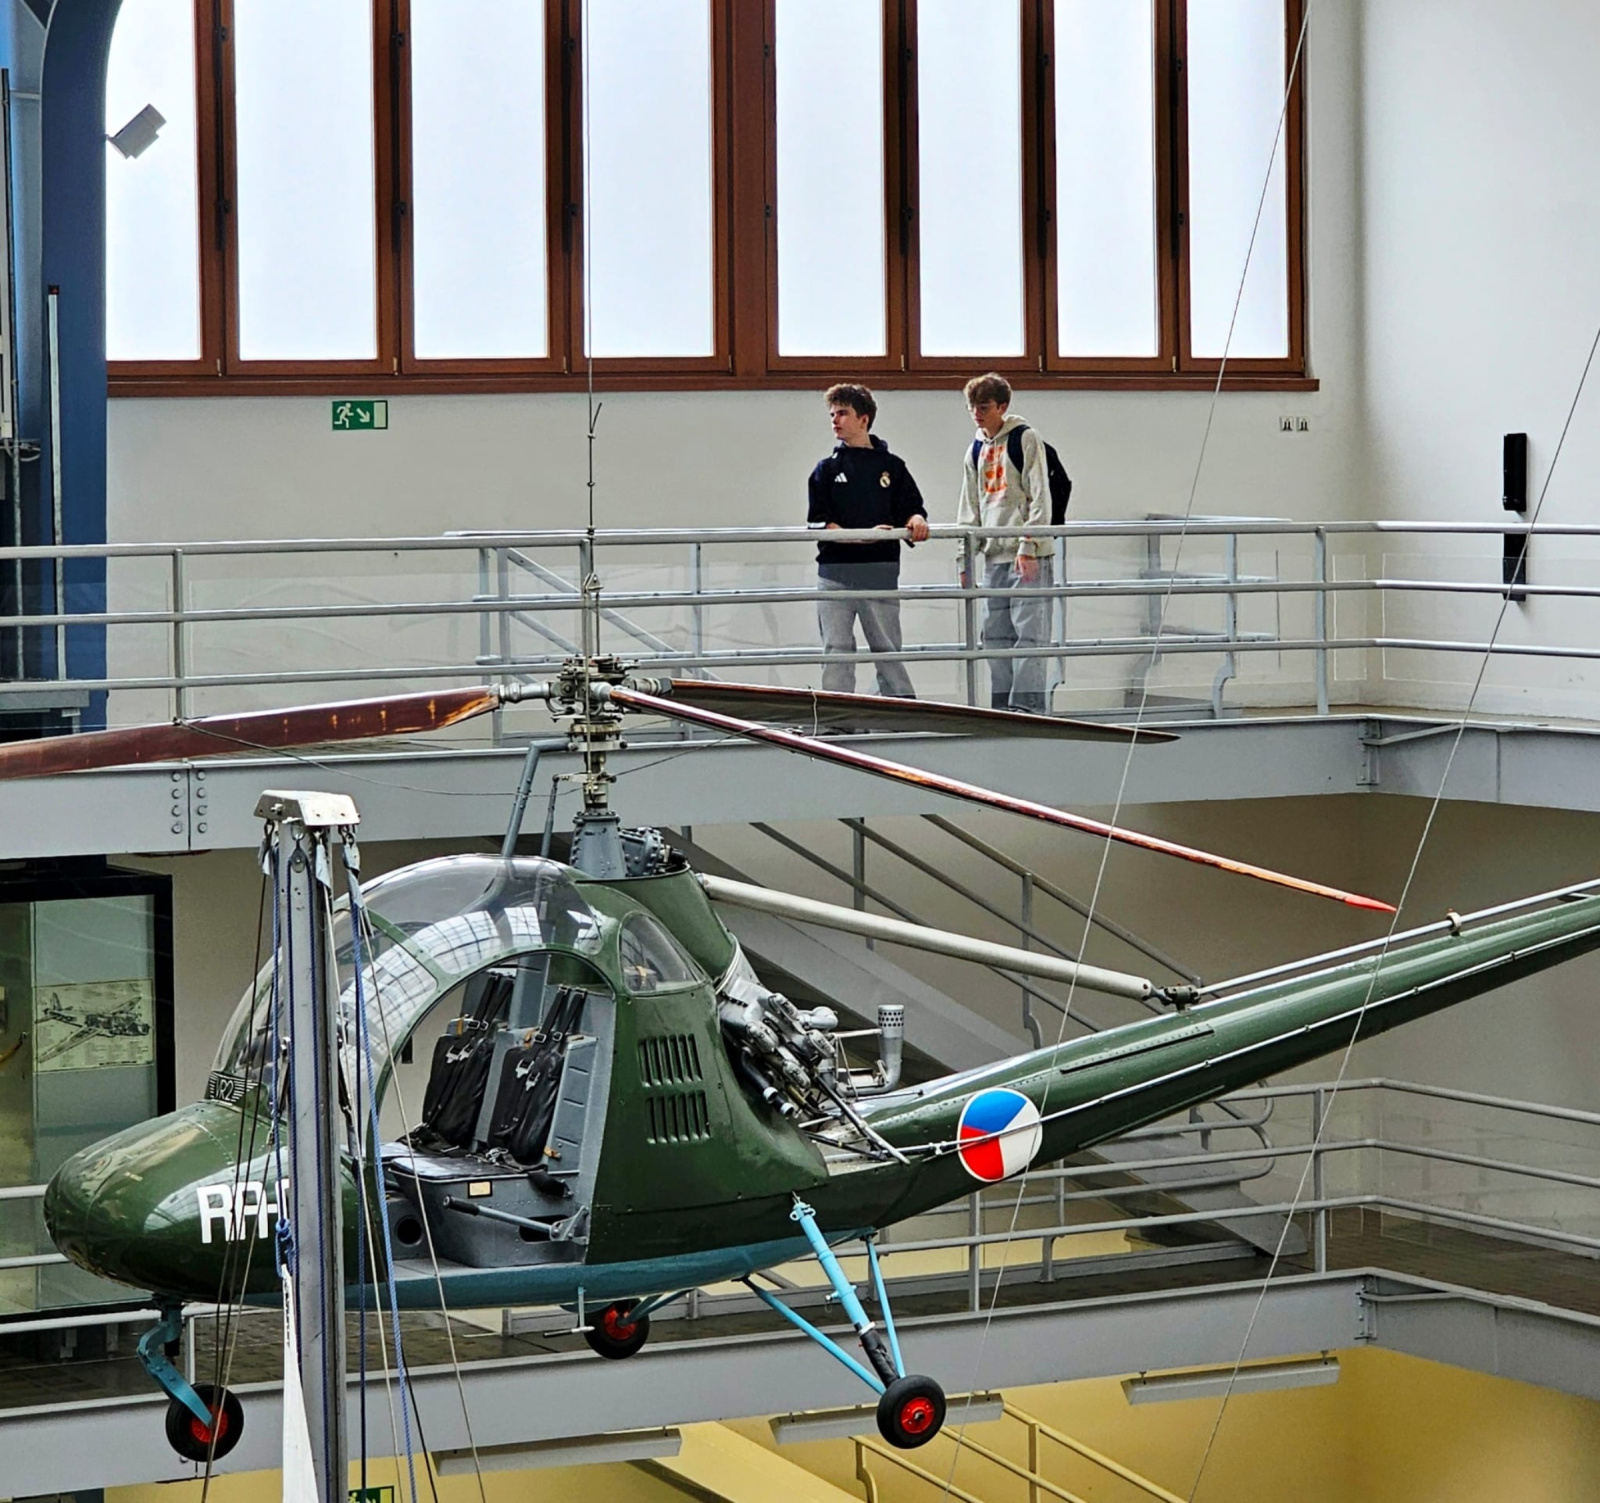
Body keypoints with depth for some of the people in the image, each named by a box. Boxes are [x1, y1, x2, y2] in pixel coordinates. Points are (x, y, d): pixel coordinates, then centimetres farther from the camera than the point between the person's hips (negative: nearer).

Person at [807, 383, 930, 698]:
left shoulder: (891, 466, 9)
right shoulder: (827, 469, 9)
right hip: (835, 573, 1)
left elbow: (912, 507, 9)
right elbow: (818, 521, 0)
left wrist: (916, 521, -16)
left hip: (880, 572, -1)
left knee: (887, 648, 2)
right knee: (837, 650, 0)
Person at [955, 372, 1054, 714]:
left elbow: (1039, 497, -8)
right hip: (994, 557, 7)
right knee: (996, 634, 5)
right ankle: (1003, 706, 8)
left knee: (1028, 631, -10)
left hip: (1028, 557, -7)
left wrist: (1029, 547, -16)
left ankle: (1028, 705, -12)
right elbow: (970, 507, 21)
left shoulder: (1025, 440, -2)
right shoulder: (975, 451, 17)